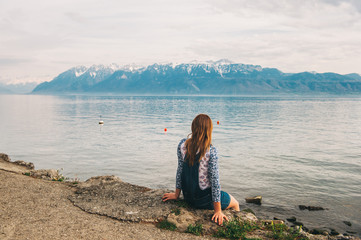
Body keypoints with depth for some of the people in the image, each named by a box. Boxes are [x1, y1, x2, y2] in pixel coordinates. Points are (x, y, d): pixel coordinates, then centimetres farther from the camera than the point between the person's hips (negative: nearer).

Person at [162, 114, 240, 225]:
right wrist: (218, 210, -15)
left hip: (187, 198, 6)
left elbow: (180, 170, -1)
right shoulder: (211, 151, -24)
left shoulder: (182, 145, -10)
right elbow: (214, 180, -21)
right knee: (235, 203, 24)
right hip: (204, 199, -6)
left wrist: (176, 194, 11)